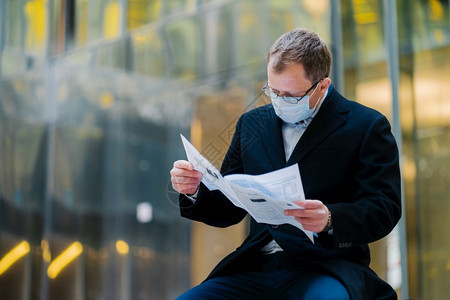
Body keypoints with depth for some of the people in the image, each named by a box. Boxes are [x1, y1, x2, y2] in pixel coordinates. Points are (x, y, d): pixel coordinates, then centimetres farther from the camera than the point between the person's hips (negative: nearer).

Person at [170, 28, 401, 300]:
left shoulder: (368, 126, 3)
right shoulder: (252, 124, 18)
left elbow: (384, 209, -6)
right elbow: (228, 210, 20)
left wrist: (329, 220, -24)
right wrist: (195, 190, -2)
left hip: (327, 267, -4)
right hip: (256, 268, 5)